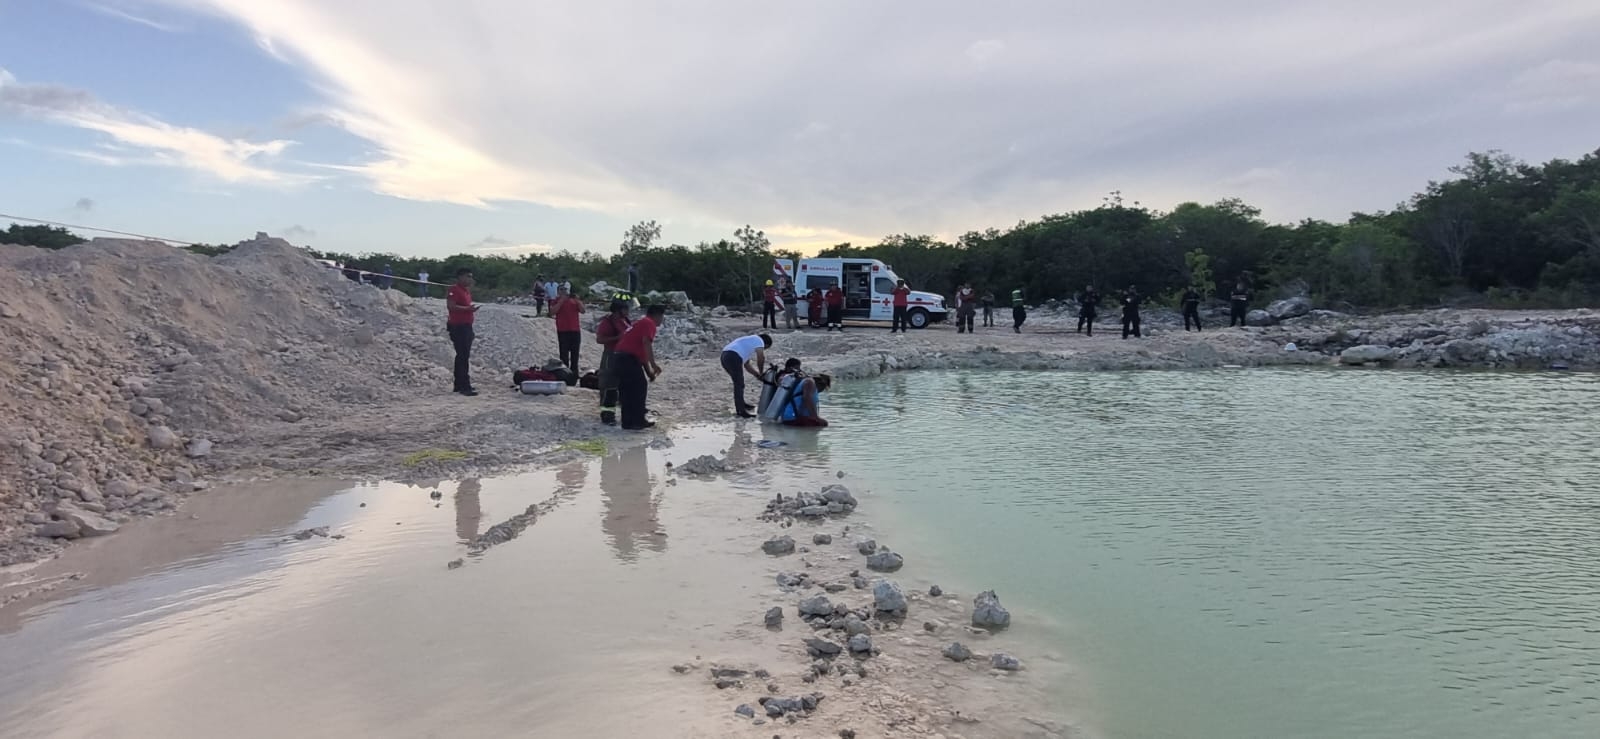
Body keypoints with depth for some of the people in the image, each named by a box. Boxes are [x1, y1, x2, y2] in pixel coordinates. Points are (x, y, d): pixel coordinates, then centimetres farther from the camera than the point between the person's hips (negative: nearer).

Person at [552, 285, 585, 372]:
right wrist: (561, 301, -15)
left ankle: (574, 372, 18)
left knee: (575, 353, 9)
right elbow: (552, 312, -12)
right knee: (564, 353, -6)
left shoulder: (575, 300, 13)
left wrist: (577, 301, -11)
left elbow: (582, 311, 3)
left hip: (575, 330, 3)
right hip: (563, 331, -3)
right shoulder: (556, 301, 5)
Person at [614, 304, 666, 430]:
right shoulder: (649, 323, -3)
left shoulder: (640, 323, 28)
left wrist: (648, 371, 31)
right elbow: (646, 343, -19)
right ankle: (637, 421, -4)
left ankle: (628, 421, 18)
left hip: (619, 358, 10)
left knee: (627, 390, 13)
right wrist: (653, 365, -21)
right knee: (640, 387, -4)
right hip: (629, 358, -10)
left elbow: (641, 351, 31)